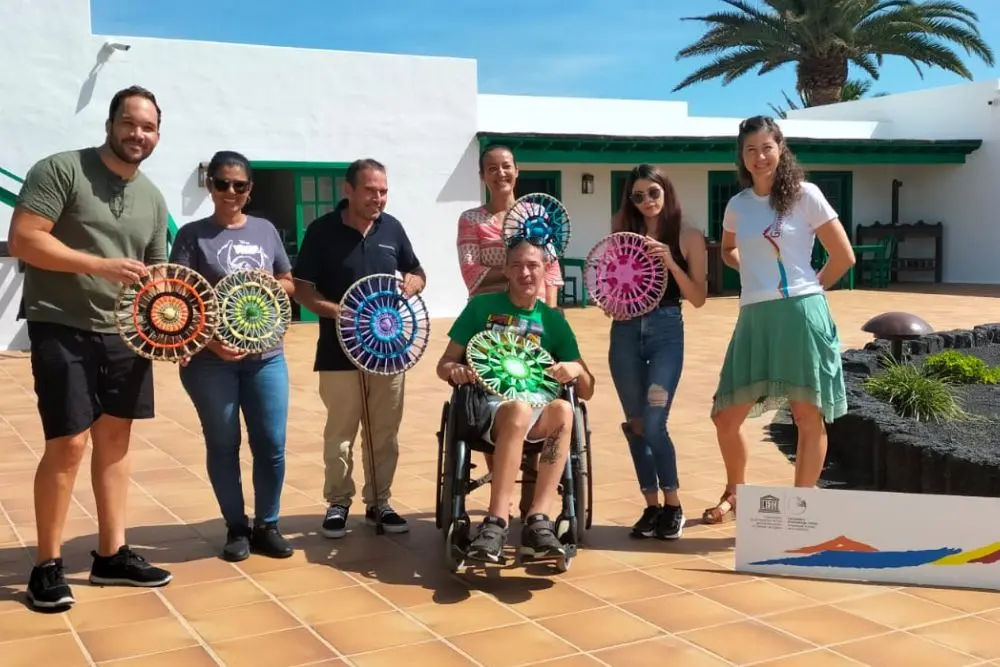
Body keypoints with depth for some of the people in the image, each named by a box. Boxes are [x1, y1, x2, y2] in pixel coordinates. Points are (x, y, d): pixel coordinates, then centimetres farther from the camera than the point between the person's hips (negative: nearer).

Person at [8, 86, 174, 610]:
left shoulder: (153, 199, 13)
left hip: (125, 335, 7)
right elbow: (23, 240, -16)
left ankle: (111, 555, 21)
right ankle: (47, 565, 8)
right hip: (62, 330, -7)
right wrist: (103, 265, -21)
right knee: (68, 444, -8)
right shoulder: (60, 170, -7)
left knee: (114, 439, 11)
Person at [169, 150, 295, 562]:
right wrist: (209, 341, -21)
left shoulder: (265, 230, 11)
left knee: (271, 445, 4)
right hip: (211, 359, -3)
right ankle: (236, 528, 21)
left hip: (266, 355, 3)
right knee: (223, 446, 7)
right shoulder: (193, 235, -1)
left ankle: (266, 525, 20)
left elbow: (289, 283, 18)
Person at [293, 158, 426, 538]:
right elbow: (301, 289, -6)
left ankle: (378, 502, 23)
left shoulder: (392, 228, 5)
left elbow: (417, 273, 16)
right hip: (340, 350, -3)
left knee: (385, 432, 10)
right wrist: (335, 311, -22)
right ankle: (338, 503, 19)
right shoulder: (323, 230, -7)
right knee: (340, 433, 4)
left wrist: (414, 282, -8)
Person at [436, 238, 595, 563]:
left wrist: (576, 369, -11)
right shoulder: (482, 306, 7)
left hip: (538, 410, 3)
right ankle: (496, 522, -37)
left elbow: (587, 391, 12)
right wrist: (455, 371, -16)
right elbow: (444, 365, 8)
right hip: (487, 406, -2)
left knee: (563, 410, -34)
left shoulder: (553, 319, 13)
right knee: (518, 408, -39)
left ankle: (538, 521, -35)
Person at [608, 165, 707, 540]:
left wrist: (669, 262, -13)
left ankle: (673, 506, 6)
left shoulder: (688, 237, 2)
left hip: (667, 330, -3)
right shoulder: (623, 235, 9)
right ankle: (652, 505, 18)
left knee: (653, 423, -12)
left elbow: (698, 298, -3)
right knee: (635, 425, 6)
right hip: (625, 331, 3)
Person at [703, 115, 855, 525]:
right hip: (755, 319, 4)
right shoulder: (737, 205, 10)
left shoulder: (804, 195, -2)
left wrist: (807, 289, 8)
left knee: (809, 417, 1)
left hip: (801, 315, -4)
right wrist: (753, 270, 12)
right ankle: (735, 493, 28)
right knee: (726, 416, 4)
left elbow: (843, 256, 0)